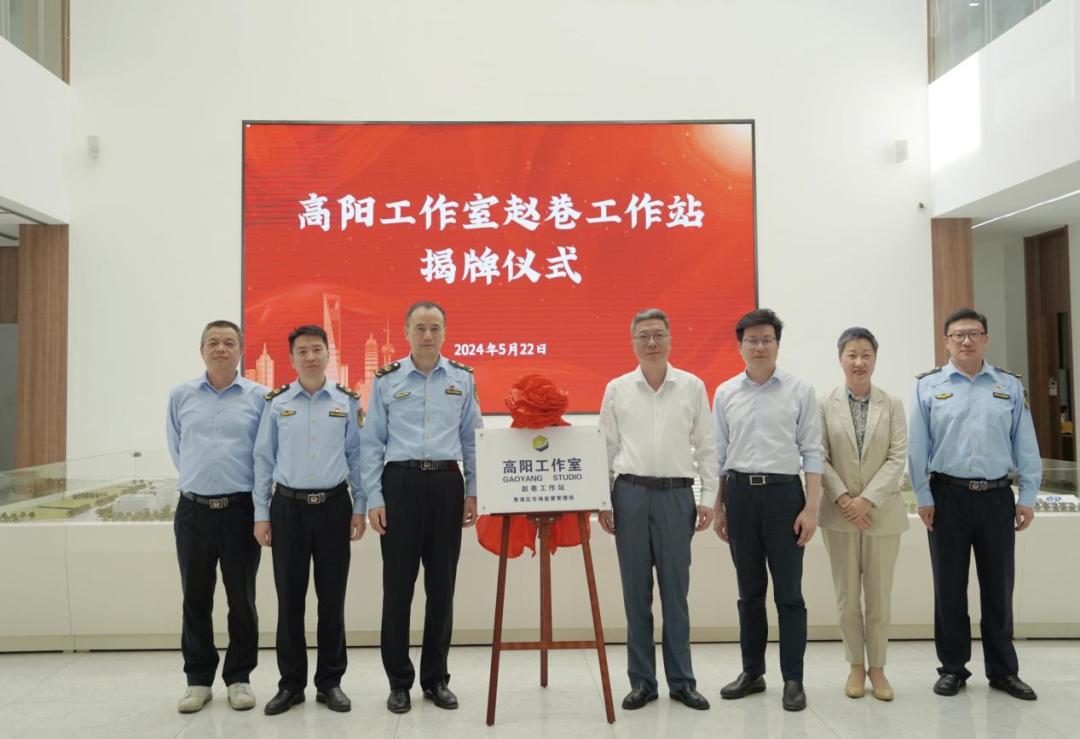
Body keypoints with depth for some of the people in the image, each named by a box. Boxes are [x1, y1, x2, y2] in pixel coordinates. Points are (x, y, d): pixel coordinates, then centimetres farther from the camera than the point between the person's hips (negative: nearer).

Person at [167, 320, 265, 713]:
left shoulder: (259, 397, -1)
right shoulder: (181, 396, 6)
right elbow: (177, 448, 17)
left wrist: (238, 482, 8)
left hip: (240, 508, -2)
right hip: (193, 509, 2)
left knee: (241, 597, 6)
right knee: (196, 598, 9)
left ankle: (239, 677, 20)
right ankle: (198, 679, 23)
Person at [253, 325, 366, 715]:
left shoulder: (348, 401, 3)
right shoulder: (276, 403, 3)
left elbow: (357, 457, 4)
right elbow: (264, 460, 5)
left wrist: (360, 508, 1)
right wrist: (260, 514, 2)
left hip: (334, 506, 0)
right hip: (288, 507, 0)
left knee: (332, 597, 6)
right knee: (289, 598, 6)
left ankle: (330, 682, 20)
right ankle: (291, 683, 20)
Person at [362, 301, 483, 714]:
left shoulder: (463, 379, 6)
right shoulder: (386, 380, 2)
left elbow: (471, 440, 10)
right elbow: (372, 444, 2)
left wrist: (472, 492, 5)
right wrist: (374, 498, -4)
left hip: (447, 483, 2)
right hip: (401, 483, -1)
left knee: (442, 584, 7)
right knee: (398, 584, 3)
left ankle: (436, 678, 22)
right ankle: (399, 681, 18)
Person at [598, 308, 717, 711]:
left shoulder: (692, 386, 4)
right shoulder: (617, 389, 5)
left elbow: (707, 447, 5)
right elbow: (606, 448, 7)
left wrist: (708, 498, -1)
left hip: (677, 495, 0)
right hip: (630, 495, 1)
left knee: (675, 591, 5)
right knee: (636, 591, 6)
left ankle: (681, 681, 17)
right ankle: (641, 681, 17)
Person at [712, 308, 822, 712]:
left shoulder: (800, 390, 0)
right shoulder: (725, 393, 7)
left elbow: (812, 452, -1)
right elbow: (720, 453, 10)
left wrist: (811, 507, -8)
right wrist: (718, 508, 8)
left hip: (783, 493, -2)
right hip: (739, 493, 2)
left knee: (788, 592, 3)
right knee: (749, 590, 12)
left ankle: (793, 679, 14)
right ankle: (752, 671, 25)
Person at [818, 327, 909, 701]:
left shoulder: (893, 405, 2)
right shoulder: (825, 405, 0)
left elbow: (898, 457, -5)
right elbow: (820, 458, -3)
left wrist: (867, 499, -14)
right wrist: (844, 499, -13)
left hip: (882, 511, 0)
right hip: (840, 512, 0)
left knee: (879, 596, 7)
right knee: (847, 596, 7)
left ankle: (877, 667, 21)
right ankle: (856, 666, 22)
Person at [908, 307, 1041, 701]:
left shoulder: (1010, 386, 6)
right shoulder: (928, 387, 1)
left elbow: (1026, 446, 6)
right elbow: (917, 447, 0)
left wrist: (1028, 497, 2)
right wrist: (923, 498, -4)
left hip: (997, 496, 2)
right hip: (948, 496, -1)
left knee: (998, 587, 10)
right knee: (949, 587, 8)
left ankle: (1003, 670, 25)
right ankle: (952, 668, 21)